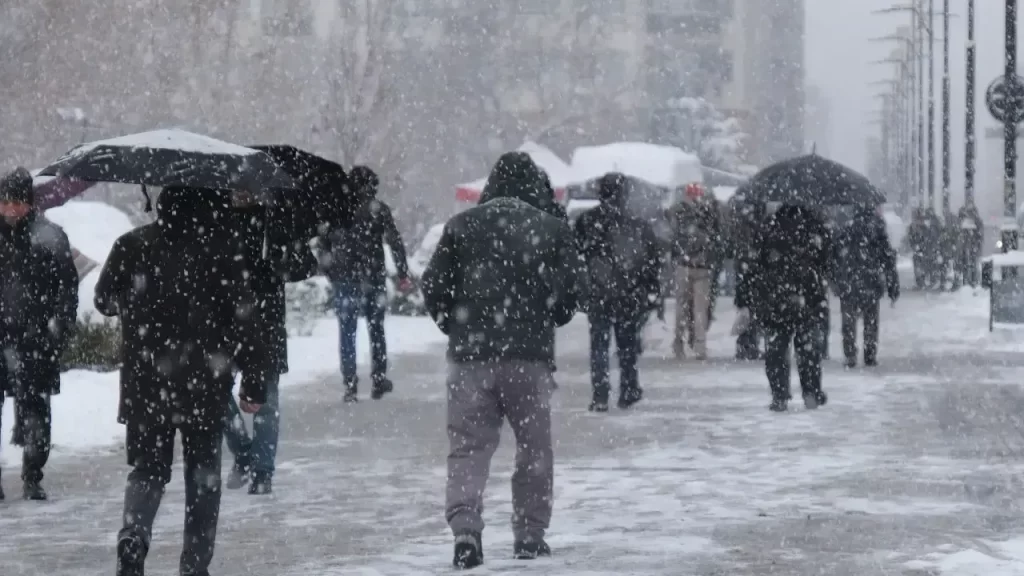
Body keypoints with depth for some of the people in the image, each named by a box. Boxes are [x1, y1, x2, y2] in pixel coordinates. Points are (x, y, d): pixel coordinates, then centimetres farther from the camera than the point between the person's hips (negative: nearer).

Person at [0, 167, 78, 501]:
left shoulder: (49, 238, 0)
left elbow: (67, 286, 0)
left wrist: (59, 326, -9)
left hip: (34, 337, -2)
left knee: (34, 408, 2)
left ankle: (32, 477, 11)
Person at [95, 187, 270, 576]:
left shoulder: (132, 246, -2)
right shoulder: (221, 253, -9)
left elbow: (105, 301, 9)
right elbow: (244, 321, -8)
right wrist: (256, 383, -1)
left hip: (145, 384, 2)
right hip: (205, 386, -2)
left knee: (147, 468, 12)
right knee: (203, 477, 12)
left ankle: (133, 536, -16)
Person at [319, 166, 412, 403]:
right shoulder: (379, 209, -3)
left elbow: (324, 244, 8)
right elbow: (395, 242, -7)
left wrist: (329, 272, 17)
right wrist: (403, 275, -4)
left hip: (344, 279, 1)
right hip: (373, 277, -1)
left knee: (347, 332, 5)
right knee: (376, 328, 13)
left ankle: (350, 385, -1)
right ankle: (378, 380, 10)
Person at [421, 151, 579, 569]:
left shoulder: (461, 226, 3)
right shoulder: (553, 229, 0)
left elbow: (433, 286, 1)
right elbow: (569, 289, -1)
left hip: (470, 354, 0)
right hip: (530, 356, 0)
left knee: (468, 444, 2)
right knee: (534, 445, 13)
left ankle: (465, 528, -17)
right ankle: (530, 534, 16)